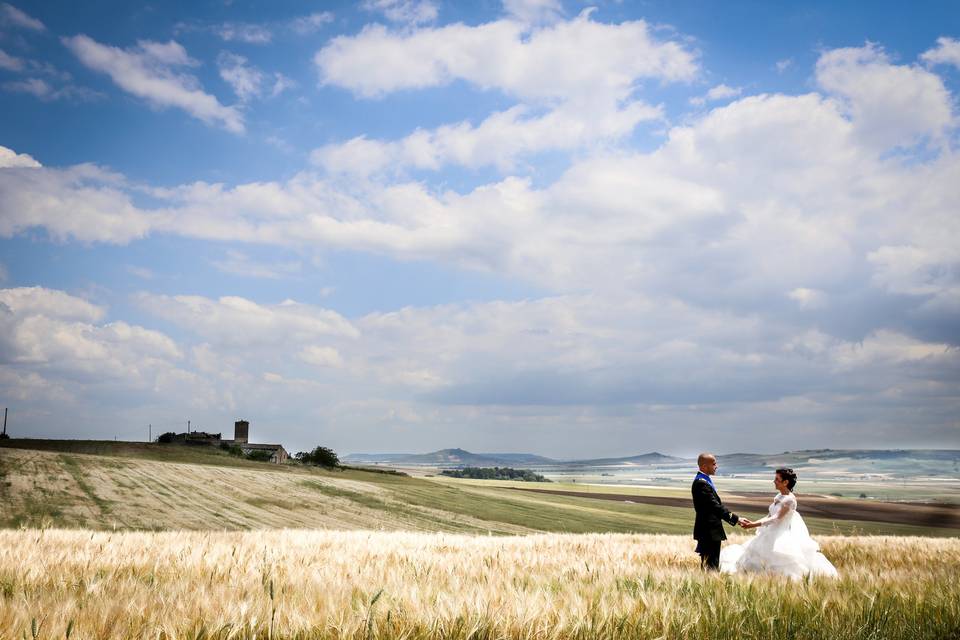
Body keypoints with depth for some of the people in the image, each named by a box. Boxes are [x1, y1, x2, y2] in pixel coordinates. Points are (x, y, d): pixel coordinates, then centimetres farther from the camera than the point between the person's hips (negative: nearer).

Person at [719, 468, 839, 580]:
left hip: (786, 535, -9)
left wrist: (755, 525, -28)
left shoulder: (789, 499, -17)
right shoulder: (778, 496, 10)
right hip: (774, 534, 9)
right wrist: (752, 523, 0)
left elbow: (777, 518, -24)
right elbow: (769, 516, 12)